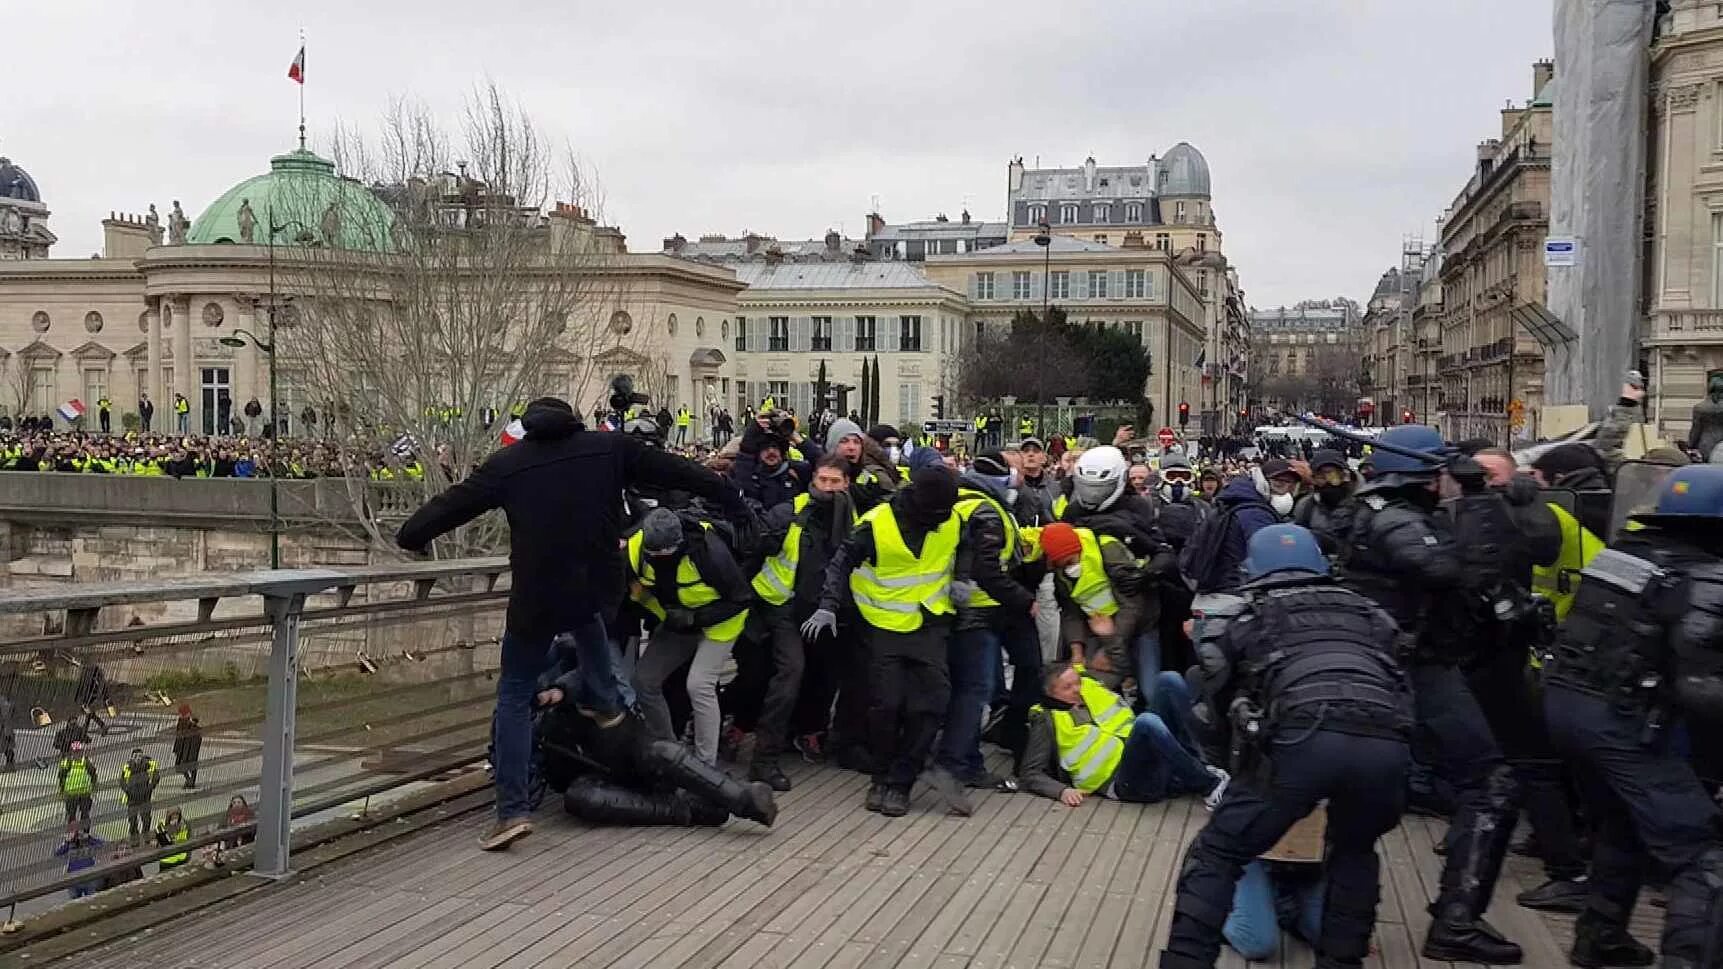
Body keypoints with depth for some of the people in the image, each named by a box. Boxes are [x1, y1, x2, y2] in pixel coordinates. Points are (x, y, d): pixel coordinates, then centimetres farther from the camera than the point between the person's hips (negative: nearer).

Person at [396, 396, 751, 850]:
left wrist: (409, 535, 19)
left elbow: (451, 504, 3)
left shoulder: (506, 463, 1)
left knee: (515, 694, 8)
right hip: (601, 591, 2)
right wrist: (734, 502, 21)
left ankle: (512, 810, -1)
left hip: (536, 599, -2)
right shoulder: (611, 448, 3)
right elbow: (679, 472, 9)